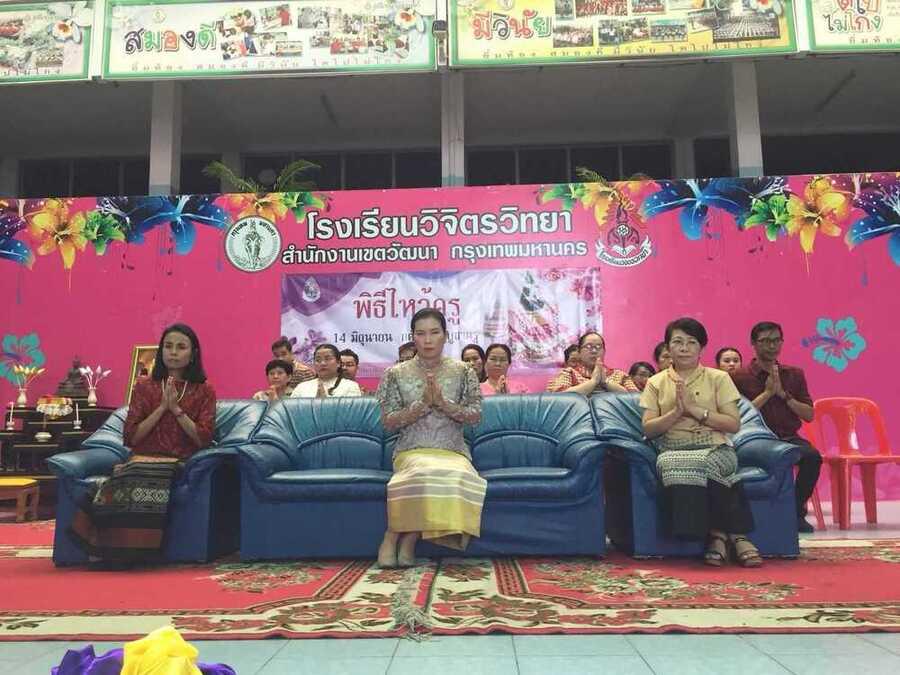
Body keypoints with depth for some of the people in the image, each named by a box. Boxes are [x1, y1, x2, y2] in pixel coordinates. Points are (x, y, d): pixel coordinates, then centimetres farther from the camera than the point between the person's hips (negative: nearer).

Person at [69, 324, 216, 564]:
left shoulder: (204, 391, 9)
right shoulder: (144, 387, 13)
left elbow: (203, 440, -1)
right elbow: (131, 438, 4)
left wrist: (176, 408, -9)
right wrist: (162, 407, -5)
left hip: (180, 462, -1)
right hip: (143, 458, 2)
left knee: (147, 475, -35)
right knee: (132, 478, -34)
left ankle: (134, 551, -26)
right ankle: (116, 551, -25)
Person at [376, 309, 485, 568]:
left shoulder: (463, 372, 9)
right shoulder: (395, 374, 7)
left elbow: (475, 416, 4)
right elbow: (388, 423, 1)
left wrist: (443, 403, -12)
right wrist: (422, 404, -12)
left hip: (453, 452, 2)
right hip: (412, 452, -1)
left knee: (456, 477, -35)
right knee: (425, 472, -38)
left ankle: (396, 536, -18)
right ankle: (401, 538, -17)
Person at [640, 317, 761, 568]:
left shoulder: (718, 378, 11)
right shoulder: (656, 383, 13)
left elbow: (733, 424, 1)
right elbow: (648, 429, 4)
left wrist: (694, 409, -10)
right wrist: (677, 411, -11)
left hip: (716, 449, 0)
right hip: (673, 451, 1)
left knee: (699, 465, -36)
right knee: (680, 466, -36)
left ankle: (717, 534, -19)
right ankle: (735, 535, -24)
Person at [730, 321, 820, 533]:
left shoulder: (794, 374, 15)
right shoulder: (739, 377, 4)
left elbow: (809, 415, 9)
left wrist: (783, 394, -4)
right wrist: (767, 393, -8)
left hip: (788, 437, 3)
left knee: (812, 456, -29)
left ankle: (796, 511, -9)